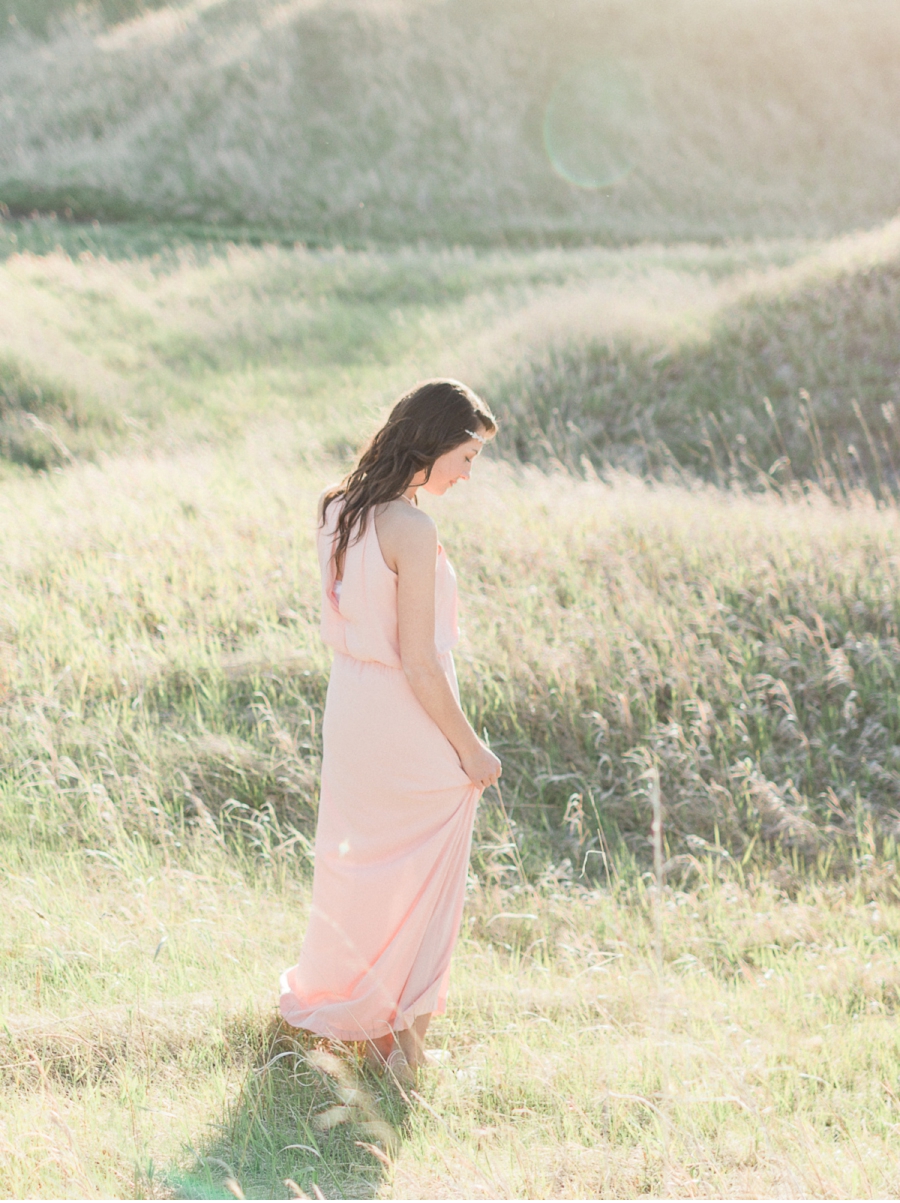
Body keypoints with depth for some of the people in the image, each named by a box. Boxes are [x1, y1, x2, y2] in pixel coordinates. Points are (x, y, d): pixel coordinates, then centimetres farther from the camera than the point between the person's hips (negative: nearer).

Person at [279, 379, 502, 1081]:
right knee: (422, 878, 11)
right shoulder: (413, 531, -24)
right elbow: (419, 661, -23)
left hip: (351, 708, 7)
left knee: (358, 860, 23)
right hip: (413, 731, -7)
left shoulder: (338, 510, 1)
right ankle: (402, 1030, 22)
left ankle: (334, 1000, 38)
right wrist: (469, 747, -11)